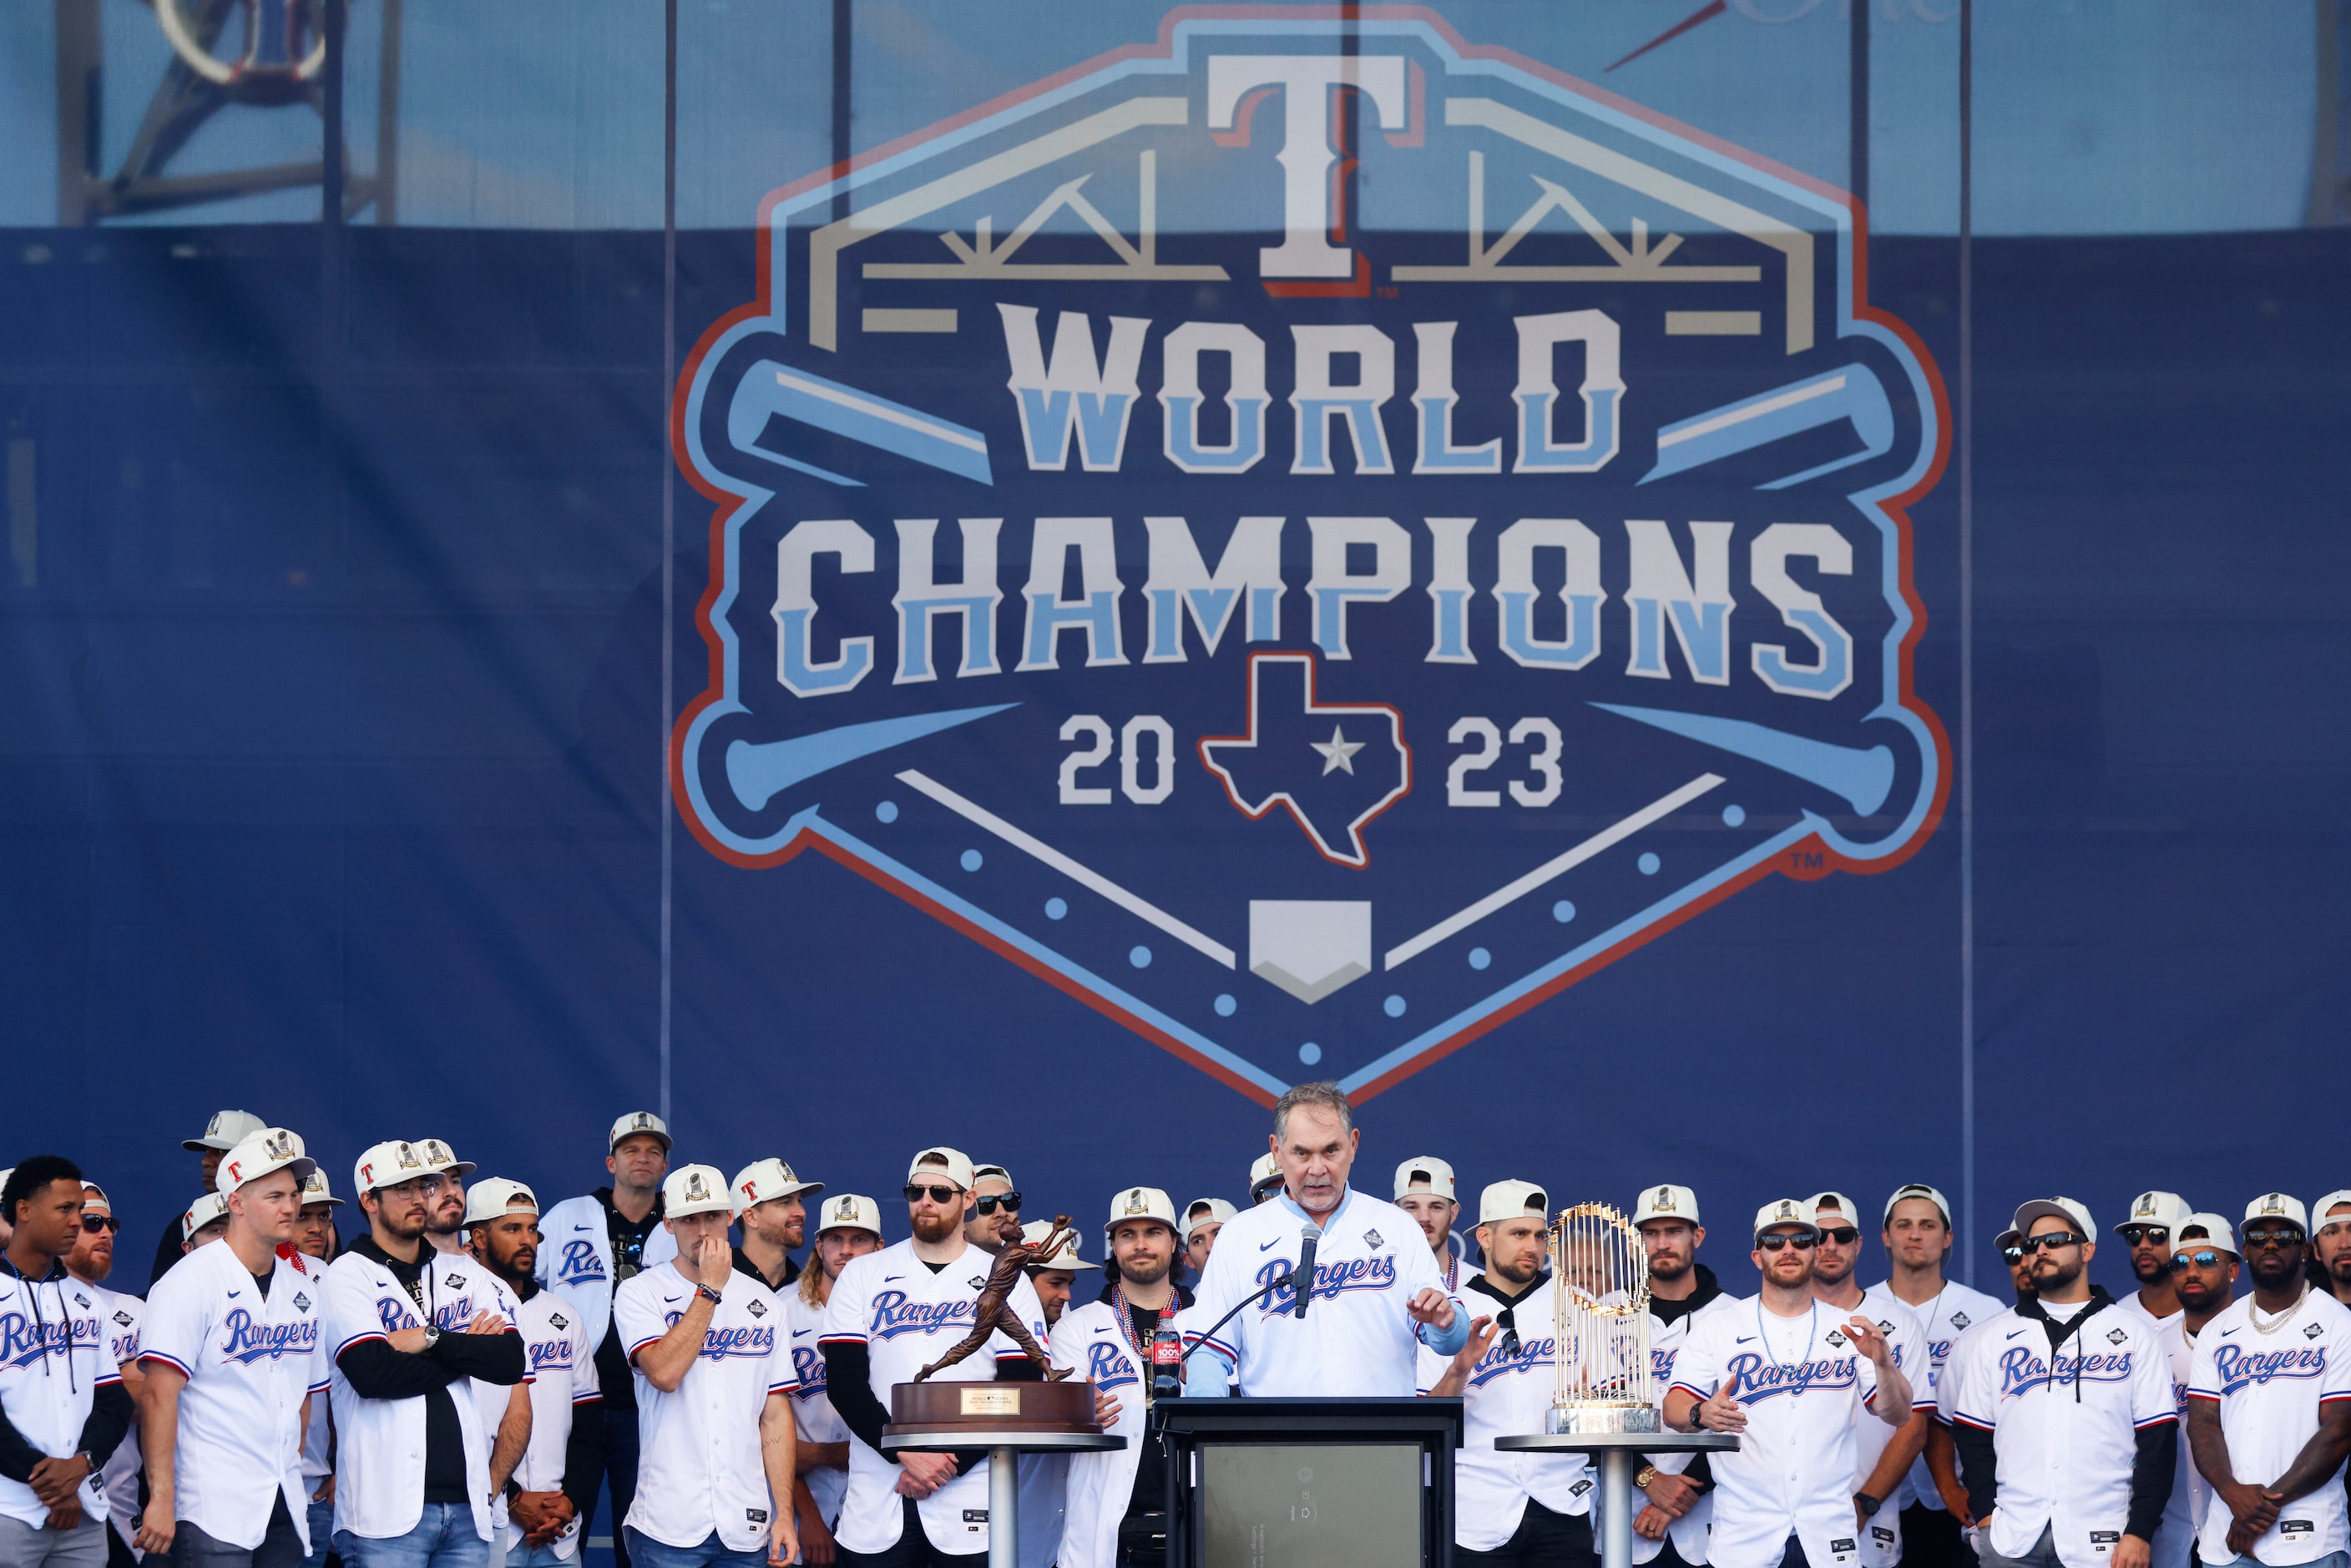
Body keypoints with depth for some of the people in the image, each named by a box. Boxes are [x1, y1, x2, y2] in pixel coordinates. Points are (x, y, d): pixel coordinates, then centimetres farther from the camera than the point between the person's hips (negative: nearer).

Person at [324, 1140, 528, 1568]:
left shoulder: (466, 1273, 16)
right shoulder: (348, 1276, 2)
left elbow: (512, 1363, 2)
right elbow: (371, 1373, -14)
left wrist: (431, 1340, -8)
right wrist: (468, 1351, -3)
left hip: (467, 1504, 4)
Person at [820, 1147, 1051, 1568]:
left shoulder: (1005, 1282, 7)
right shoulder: (862, 1276, 10)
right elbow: (844, 1383, 1)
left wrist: (950, 1463, -11)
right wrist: (907, 1453, -13)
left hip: (968, 1499, -1)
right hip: (875, 1499, 1)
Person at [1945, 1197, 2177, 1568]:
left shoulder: (2135, 1335, 5)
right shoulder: (1999, 1335, 13)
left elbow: (2157, 1441, 1)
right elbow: (1973, 1434, 13)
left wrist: (2140, 1531, -6)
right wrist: (1985, 1512, 0)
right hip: (2011, 1538, 2)